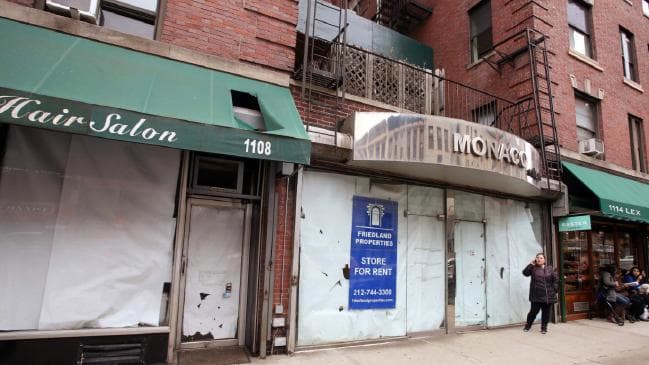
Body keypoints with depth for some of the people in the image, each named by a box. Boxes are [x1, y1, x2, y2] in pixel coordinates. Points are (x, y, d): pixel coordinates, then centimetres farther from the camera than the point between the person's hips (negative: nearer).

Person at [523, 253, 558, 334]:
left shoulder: (549, 269, 7)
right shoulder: (533, 268, 1)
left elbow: (555, 280, 10)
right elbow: (525, 272, -13)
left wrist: (554, 289, 1)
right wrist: (531, 264, -14)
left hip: (548, 296, 2)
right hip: (536, 296, -2)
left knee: (546, 312, 8)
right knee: (534, 311, 0)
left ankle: (544, 327, 23)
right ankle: (528, 325, 20)